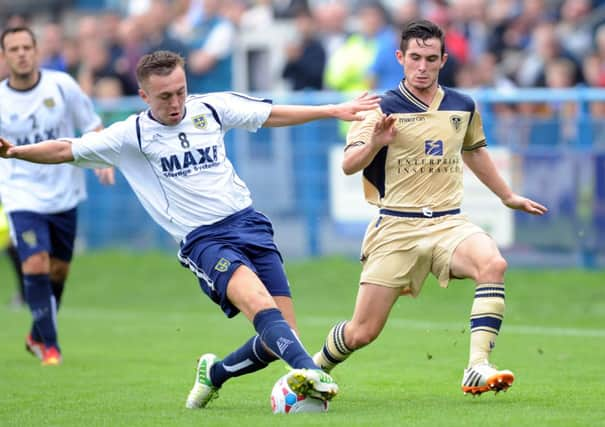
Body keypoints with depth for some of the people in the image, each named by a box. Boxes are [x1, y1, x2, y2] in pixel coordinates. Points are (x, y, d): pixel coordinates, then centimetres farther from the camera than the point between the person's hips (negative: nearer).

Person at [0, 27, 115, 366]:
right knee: (36, 265, -19)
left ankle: (37, 337, 34)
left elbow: (92, 124, 4)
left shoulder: (61, 84, -7)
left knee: (59, 270, 11)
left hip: (64, 194, 2)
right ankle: (50, 347, -9)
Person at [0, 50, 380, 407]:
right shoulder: (132, 135, -1)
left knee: (279, 338, -4)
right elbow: (66, 150, -3)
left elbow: (273, 115, 19)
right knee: (259, 302, -33)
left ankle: (215, 374, 21)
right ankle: (309, 371, -48)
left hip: (248, 223, 4)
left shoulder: (211, 108, 7)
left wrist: (334, 111, 19)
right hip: (202, 240, -4)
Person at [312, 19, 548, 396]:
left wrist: (509, 196, 39)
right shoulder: (383, 108, -4)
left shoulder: (463, 107, 9)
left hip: (448, 223, 3)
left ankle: (478, 368, -33)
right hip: (396, 227, -3)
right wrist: (375, 143, -35)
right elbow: (349, 165, -14)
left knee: (493, 264, -31)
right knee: (361, 333, -2)